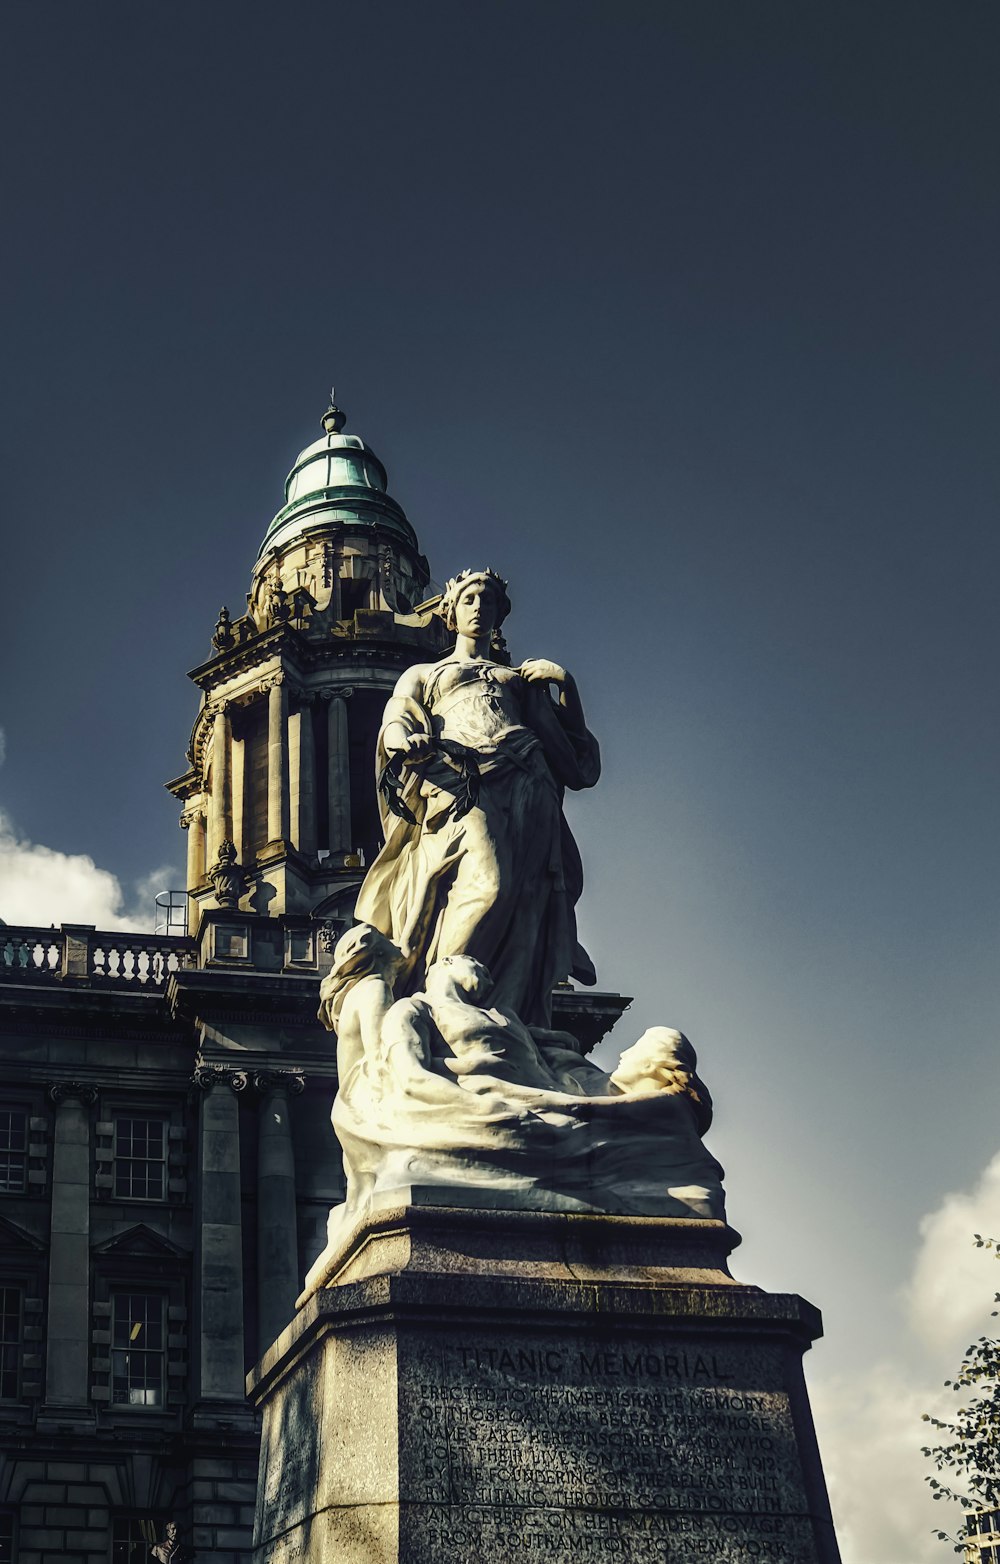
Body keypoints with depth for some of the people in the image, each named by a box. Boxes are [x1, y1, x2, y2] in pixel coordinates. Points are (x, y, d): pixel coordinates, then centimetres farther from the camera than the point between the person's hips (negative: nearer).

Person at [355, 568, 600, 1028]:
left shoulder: (519, 677, 36)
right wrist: (405, 740, -16)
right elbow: (394, 723, 8)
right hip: (459, 780, -3)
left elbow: (573, 739, 29)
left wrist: (565, 683, 15)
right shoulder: (423, 674, 30)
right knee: (488, 885, -31)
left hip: (527, 785, 3)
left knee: (527, 902, -17)